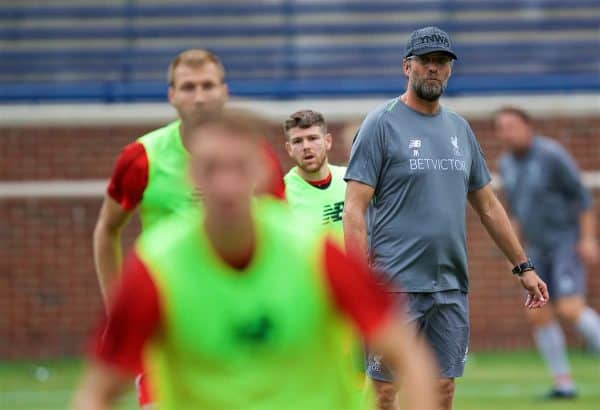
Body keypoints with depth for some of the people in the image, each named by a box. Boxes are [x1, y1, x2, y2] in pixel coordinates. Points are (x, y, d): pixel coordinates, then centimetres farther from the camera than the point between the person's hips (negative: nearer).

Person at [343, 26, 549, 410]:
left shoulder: (460, 128, 15)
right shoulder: (382, 123, -4)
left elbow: (488, 205, 22)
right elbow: (355, 209, -9)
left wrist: (523, 266, 19)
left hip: (451, 287, 6)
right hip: (395, 286, -6)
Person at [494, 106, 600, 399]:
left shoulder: (551, 155, -16)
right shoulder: (507, 163, 6)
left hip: (567, 242, -7)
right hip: (539, 248, 7)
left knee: (570, 309, -20)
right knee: (539, 316, 0)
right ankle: (563, 384, 8)